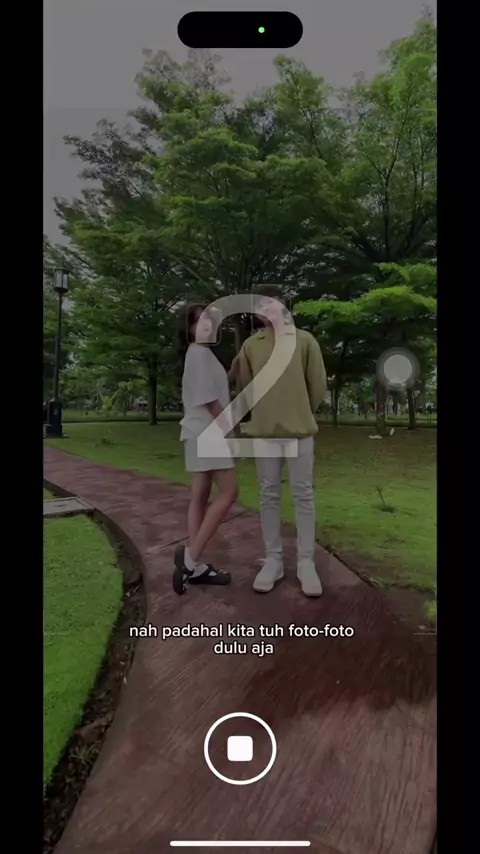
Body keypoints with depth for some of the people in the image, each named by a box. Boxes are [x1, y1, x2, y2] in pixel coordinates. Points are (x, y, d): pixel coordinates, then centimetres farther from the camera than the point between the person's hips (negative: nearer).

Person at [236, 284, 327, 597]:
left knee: (304, 496, 3)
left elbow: (318, 385, 6)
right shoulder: (251, 345, 6)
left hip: (300, 430, -1)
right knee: (269, 496, 6)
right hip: (264, 431, 2)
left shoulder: (305, 340, 2)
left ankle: (306, 563, 14)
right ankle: (273, 561, 17)